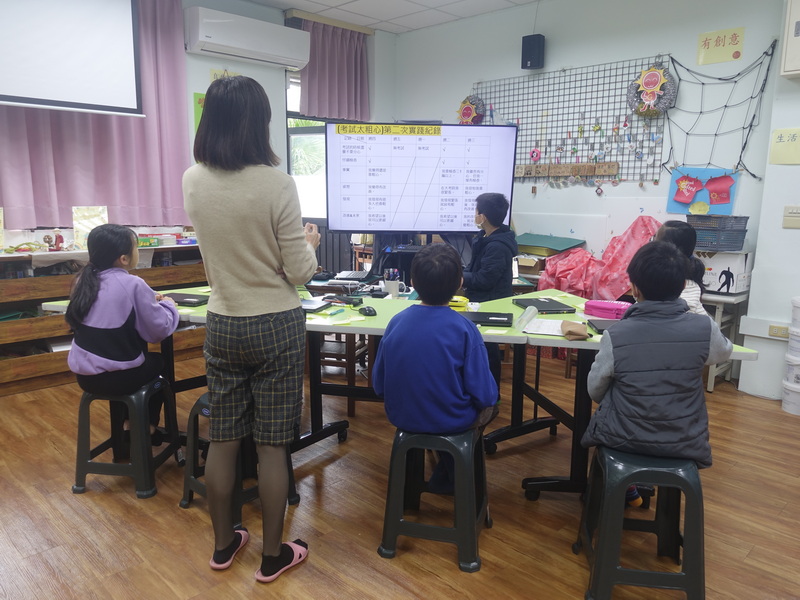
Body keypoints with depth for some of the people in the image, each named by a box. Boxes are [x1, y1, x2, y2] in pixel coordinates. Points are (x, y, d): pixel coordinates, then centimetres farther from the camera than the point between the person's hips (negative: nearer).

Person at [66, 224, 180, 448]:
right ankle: (148, 428, 36)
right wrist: (168, 305, 4)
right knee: (159, 362, 26)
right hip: (117, 377, -5)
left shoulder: (84, 281, 4)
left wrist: (148, 300, 16)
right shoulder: (133, 284, -15)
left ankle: (128, 424, 34)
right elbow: (159, 330, -14)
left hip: (84, 374, 6)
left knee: (142, 355, 32)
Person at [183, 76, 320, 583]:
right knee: (272, 445, 7)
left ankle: (223, 545, 34)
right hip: (276, 327, -4)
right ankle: (273, 555, 24)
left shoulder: (193, 182, -1)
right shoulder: (276, 183, -17)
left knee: (223, 438, 16)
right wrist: (310, 243, 8)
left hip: (222, 326, 5)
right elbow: (299, 272, -12)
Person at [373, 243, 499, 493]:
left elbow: (378, 384, -3)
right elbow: (483, 395, -18)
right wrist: (487, 400, 6)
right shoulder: (465, 330, -21)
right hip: (451, 423, -4)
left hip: (401, 416, 4)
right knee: (490, 404, 28)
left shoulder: (396, 322, -11)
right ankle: (445, 478, 34)